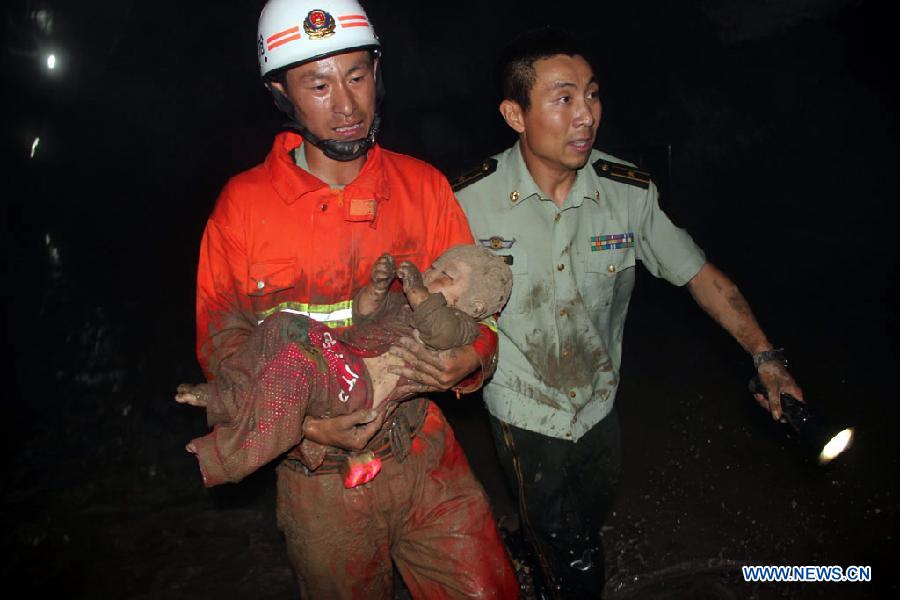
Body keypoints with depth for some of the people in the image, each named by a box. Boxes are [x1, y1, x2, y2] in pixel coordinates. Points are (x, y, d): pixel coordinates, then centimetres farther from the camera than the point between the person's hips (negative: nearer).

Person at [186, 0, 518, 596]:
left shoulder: (423, 185, -2)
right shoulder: (243, 204, -7)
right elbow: (222, 341, -2)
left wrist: (468, 362, -20)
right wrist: (304, 425, -17)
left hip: (423, 450, 1)